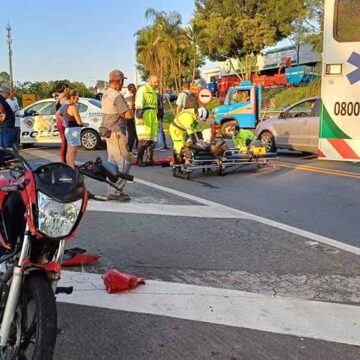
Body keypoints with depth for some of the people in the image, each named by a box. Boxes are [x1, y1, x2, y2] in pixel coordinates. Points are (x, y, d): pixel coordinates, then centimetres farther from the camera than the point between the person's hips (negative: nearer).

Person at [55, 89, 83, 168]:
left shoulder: (64, 105, 7)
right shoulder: (73, 107, -19)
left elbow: (57, 114, 22)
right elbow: (79, 122, -18)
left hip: (68, 129, 10)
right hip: (74, 130, -10)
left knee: (69, 151, 17)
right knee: (72, 152, -6)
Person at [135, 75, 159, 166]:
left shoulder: (154, 93, 23)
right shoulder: (142, 89, -4)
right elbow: (138, 104, -14)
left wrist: (157, 118, 24)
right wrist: (139, 117, -23)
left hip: (153, 117, 9)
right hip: (144, 117, -8)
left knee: (152, 139, 6)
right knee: (144, 140, -13)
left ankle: (150, 159, 12)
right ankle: (139, 160, -7)